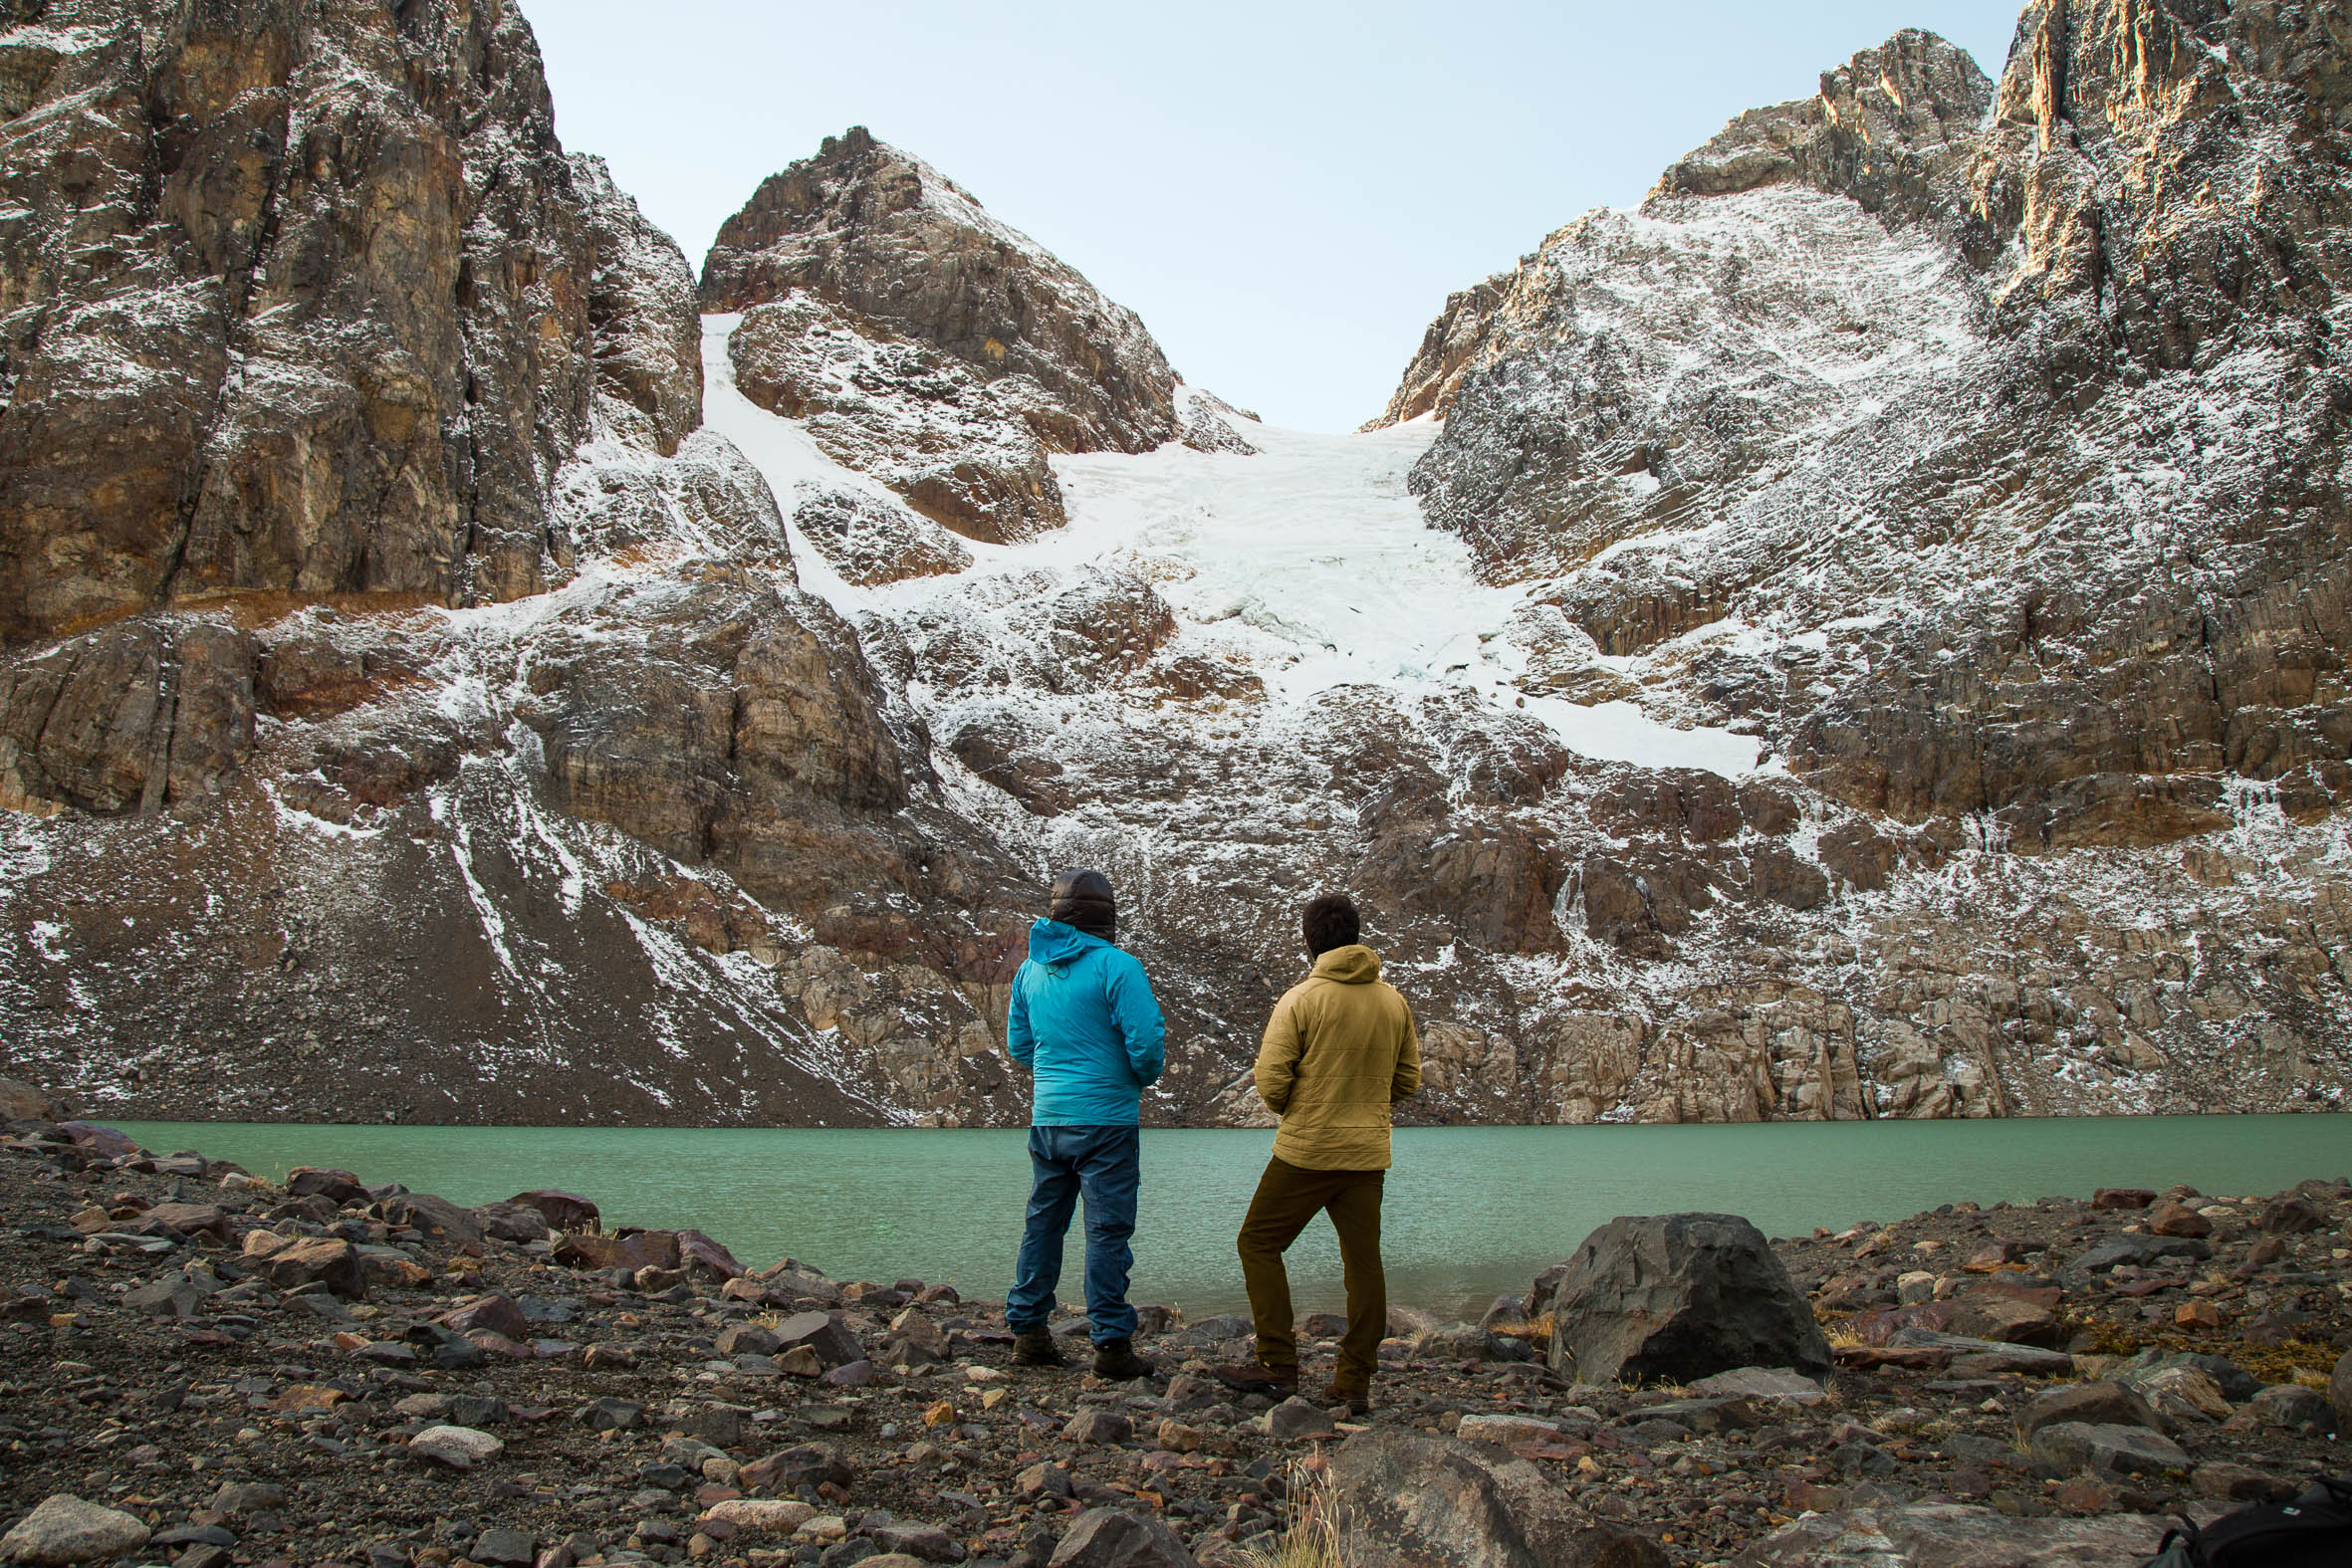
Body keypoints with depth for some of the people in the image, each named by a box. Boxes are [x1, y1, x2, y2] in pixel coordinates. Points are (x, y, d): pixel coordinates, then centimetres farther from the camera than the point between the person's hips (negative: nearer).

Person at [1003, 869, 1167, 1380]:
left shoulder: (1030, 969, 8)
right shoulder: (1116, 965, -13)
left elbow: (1019, 1044, 15)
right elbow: (1146, 1040, -17)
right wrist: (1146, 1075, 3)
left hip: (1047, 1118, 6)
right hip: (1105, 1117, -6)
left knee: (1043, 1223, 15)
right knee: (1108, 1231, -1)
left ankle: (1027, 1329, 21)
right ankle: (1112, 1344, 1)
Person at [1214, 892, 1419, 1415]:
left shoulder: (1301, 999, -10)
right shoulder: (1394, 1002, 5)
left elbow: (1270, 1080, -13)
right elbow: (1408, 1081, 12)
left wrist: (1290, 1111, 7)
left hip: (1306, 1152, -5)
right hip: (1369, 1153, 5)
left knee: (1259, 1243, 9)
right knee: (1363, 1263, 9)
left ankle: (1278, 1364, 6)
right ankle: (1355, 1384, 11)